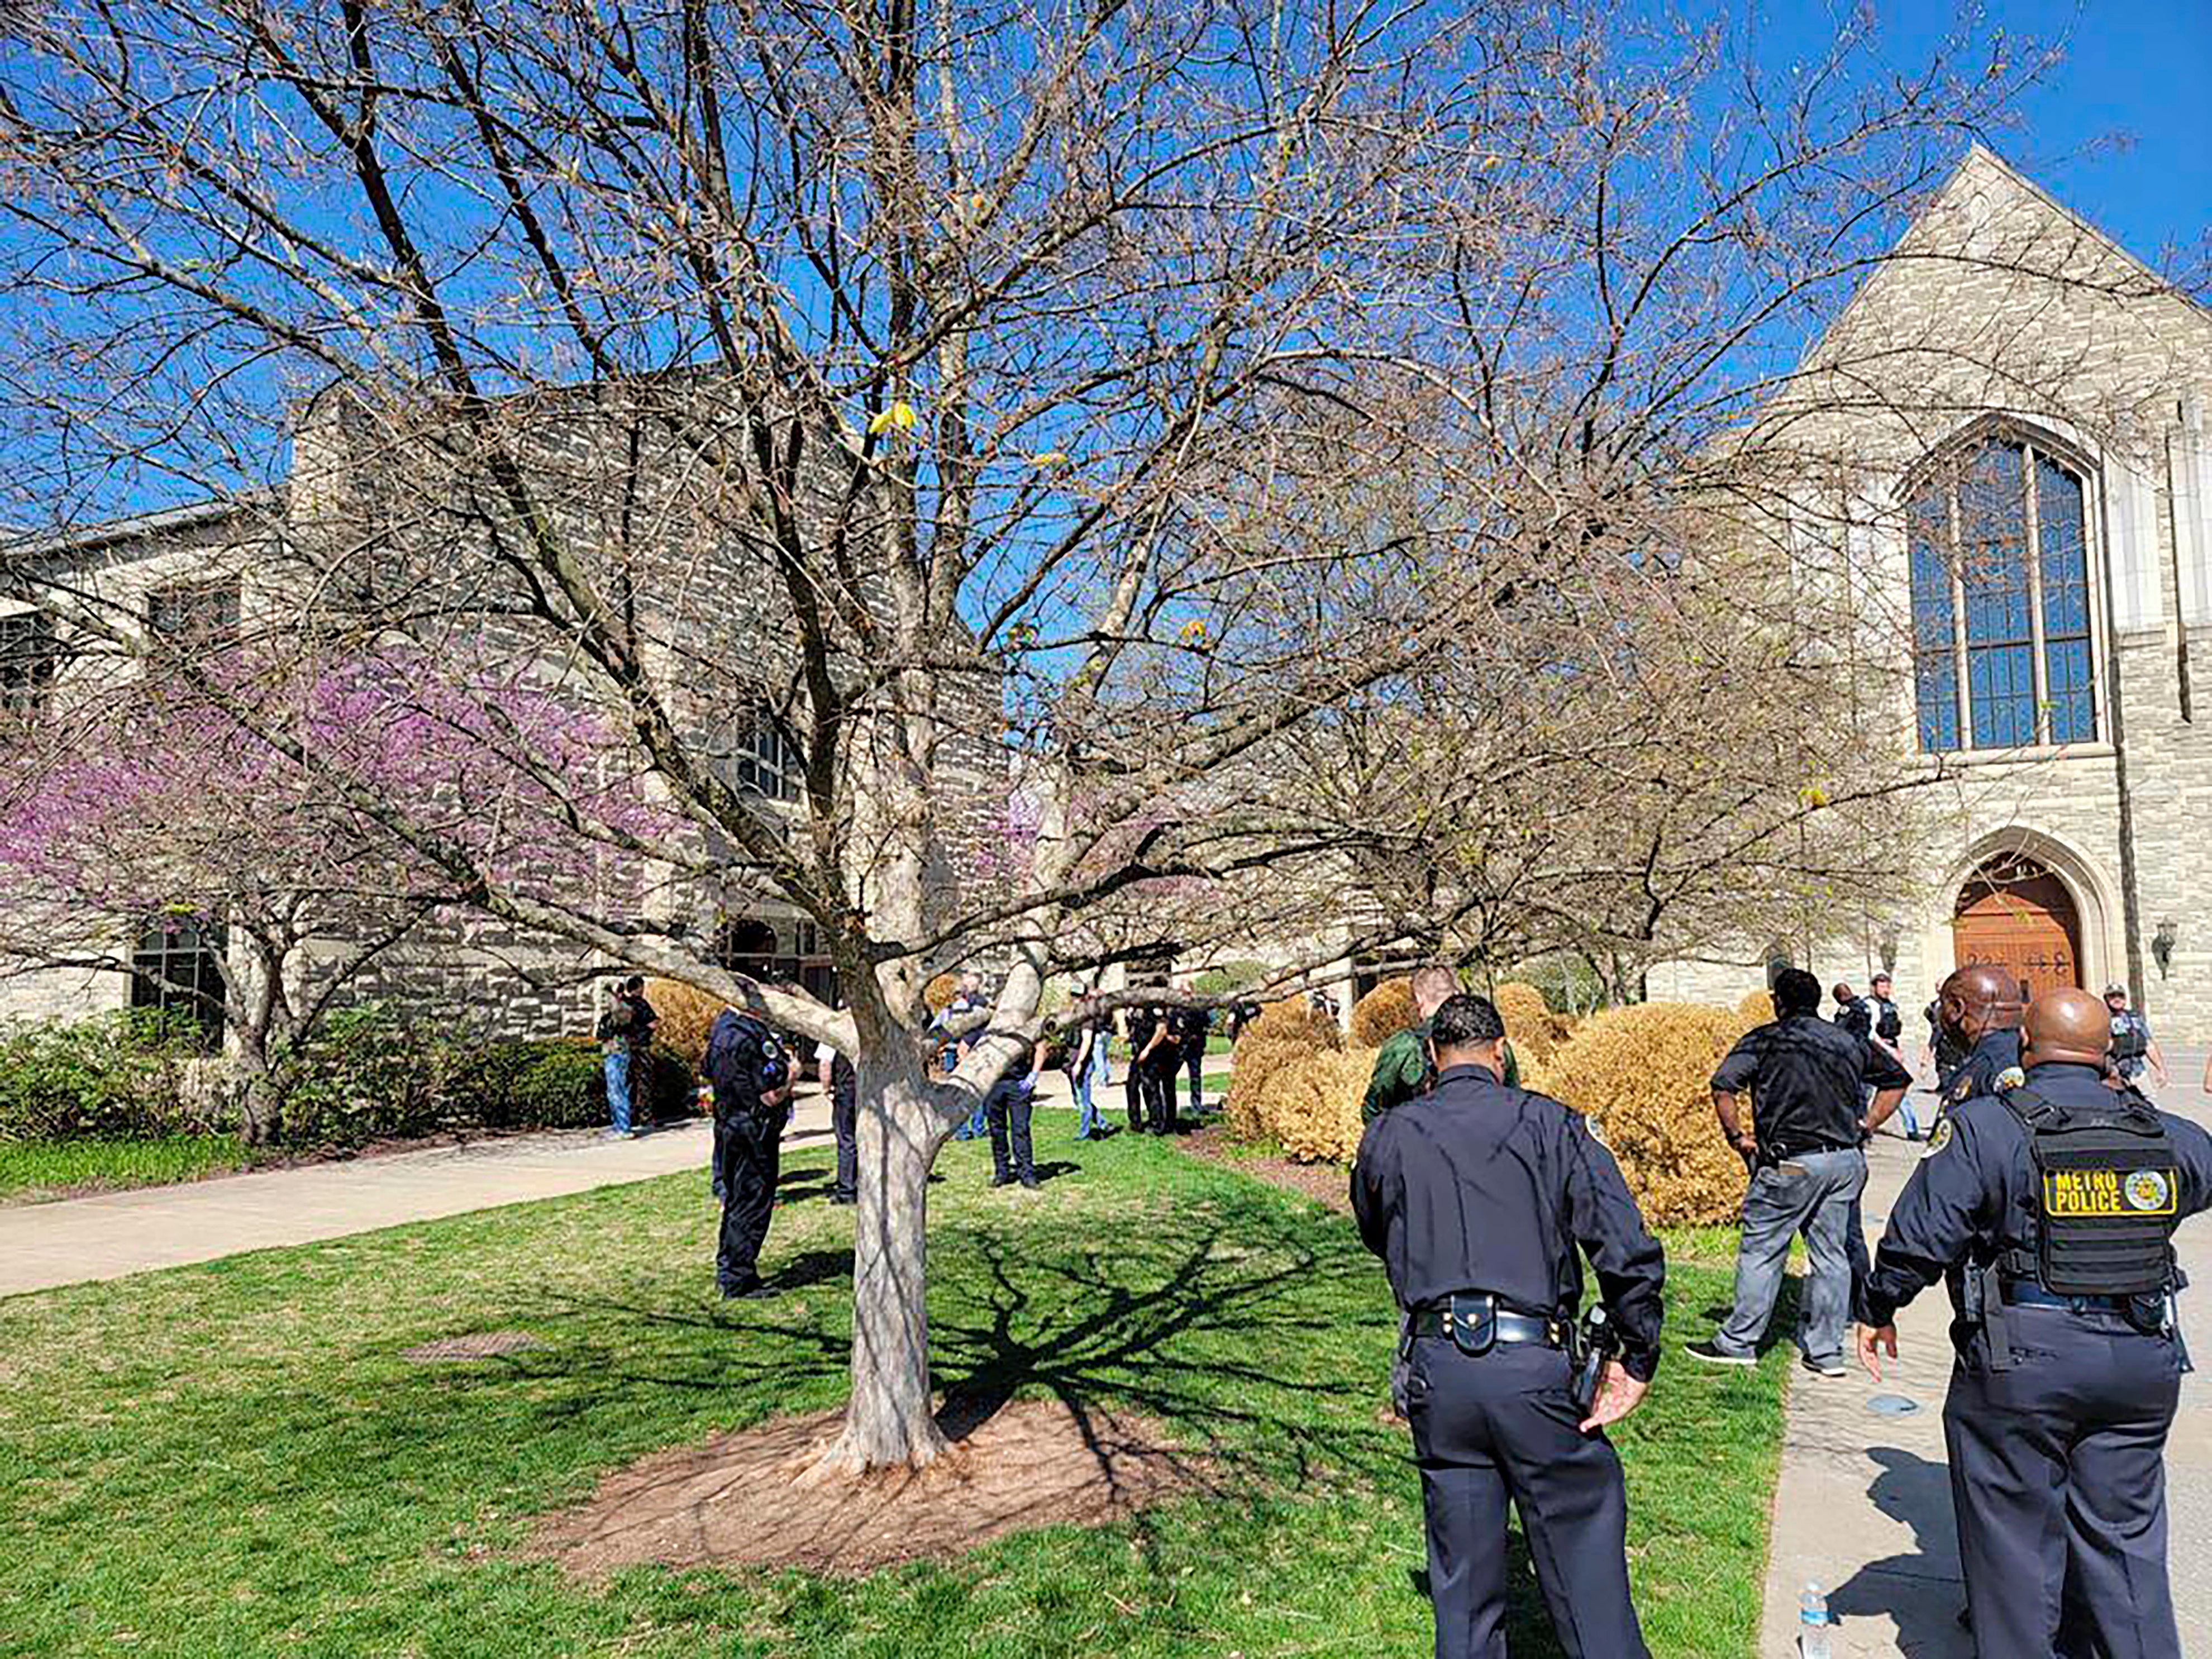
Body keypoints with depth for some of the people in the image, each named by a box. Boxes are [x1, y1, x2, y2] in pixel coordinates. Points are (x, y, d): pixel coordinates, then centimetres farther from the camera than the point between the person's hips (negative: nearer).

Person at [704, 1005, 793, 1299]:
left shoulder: (723, 1024, 6)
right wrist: (792, 1071, -4)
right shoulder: (750, 1038, -25)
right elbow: (772, 1096, -23)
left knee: (736, 1199, 20)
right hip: (753, 1134, -10)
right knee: (753, 1204, 0)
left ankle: (727, 1270, 30)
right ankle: (739, 1281, 6)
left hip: (729, 1129, 10)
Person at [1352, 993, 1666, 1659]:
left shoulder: (1388, 1136, 6)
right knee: (1581, 1539, 11)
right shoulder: (1550, 1123, 0)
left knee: (1462, 1565, 14)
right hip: (1532, 1363, -2)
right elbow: (1629, 1252, -7)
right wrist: (1637, 1359, 1)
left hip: (1436, 1366, 2)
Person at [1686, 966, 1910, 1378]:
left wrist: (1737, 1136, -4)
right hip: (1846, 1161, 5)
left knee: (1760, 1250, 3)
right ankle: (1827, 1351, 15)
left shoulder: (1765, 1040, -2)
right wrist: (1866, 1126, 19)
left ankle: (1738, 1341, 10)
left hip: (1791, 1162, -5)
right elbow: (1898, 1079, 24)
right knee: (1831, 1254, 11)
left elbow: (1723, 1085, -15)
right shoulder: (1849, 1043, 14)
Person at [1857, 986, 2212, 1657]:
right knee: (2125, 1537, 17)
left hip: (2022, 1361, -4)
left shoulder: (1983, 1126, -11)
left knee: (2015, 1538, 8)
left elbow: (1919, 1236, -13)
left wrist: (1878, 1310, 2)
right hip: (2142, 1361, 5)